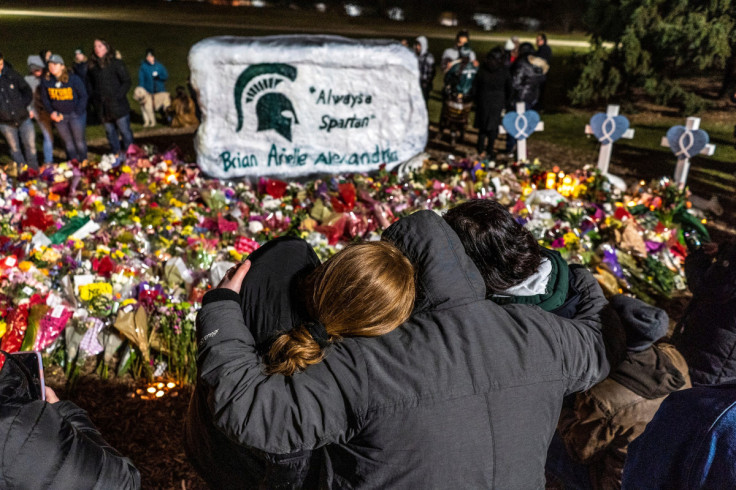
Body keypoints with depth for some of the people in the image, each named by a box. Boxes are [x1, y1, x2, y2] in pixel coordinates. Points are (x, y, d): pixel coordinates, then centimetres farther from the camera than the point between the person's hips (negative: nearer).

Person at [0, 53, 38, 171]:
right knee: (15, 149, 12)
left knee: (30, 145, 9)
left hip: (23, 118, 1)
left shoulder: (11, 74, -4)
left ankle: (34, 171, 27)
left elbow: (27, 90, 8)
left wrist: (23, 105, -1)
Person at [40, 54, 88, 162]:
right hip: (59, 116, 3)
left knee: (79, 140, 5)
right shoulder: (45, 80, -3)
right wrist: (51, 112, -5)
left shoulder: (73, 79, -13)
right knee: (67, 142, 11)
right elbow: (45, 98, 8)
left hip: (75, 114, -3)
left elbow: (83, 96, -7)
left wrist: (77, 113, -13)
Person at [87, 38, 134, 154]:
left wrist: (118, 96, -13)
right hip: (102, 108, 4)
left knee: (125, 131, -1)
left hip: (118, 105, -4)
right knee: (110, 133, 10)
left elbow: (126, 82, -3)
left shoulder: (116, 63, -2)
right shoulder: (92, 66, 11)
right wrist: (94, 97, 3)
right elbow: (89, 84, 18)